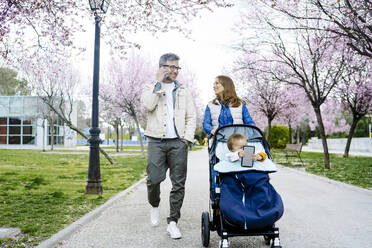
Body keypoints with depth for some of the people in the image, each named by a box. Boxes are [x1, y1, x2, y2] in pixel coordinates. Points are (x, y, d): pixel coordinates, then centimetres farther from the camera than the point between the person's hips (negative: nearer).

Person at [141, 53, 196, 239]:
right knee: (154, 179, -9)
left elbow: (191, 117, 13)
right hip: (156, 141, -2)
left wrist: (187, 139, 0)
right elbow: (148, 105, -11)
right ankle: (154, 206, 23)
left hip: (178, 142, 2)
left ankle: (172, 222, 8)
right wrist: (158, 82, -5)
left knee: (179, 184, -1)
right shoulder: (150, 88, 12)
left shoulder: (183, 91, 18)